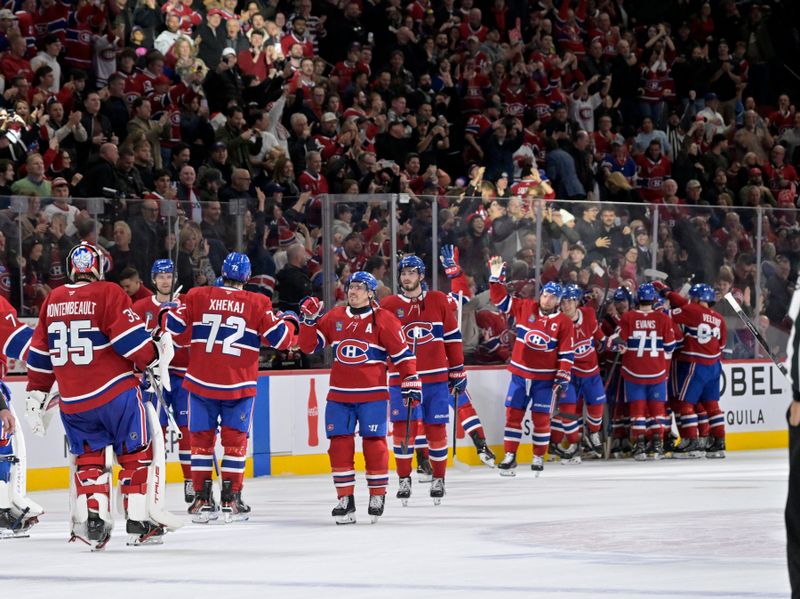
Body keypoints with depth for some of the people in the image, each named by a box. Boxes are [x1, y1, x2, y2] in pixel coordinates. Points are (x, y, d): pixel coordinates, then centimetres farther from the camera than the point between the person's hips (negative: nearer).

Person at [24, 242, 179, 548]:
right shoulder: (108, 294, -8)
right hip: (116, 393, -5)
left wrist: (36, 395, 21)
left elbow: (40, 354, 14)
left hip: (72, 401, 5)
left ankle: (90, 518, 1)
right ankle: (138, 522, 3)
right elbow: (130, 338, -15)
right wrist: (155, 354, 3)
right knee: (137, 454, 7)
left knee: (88, 457, 16)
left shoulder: (53, 300, 9)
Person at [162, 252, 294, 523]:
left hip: (201, 381, 1)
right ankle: (230, 500, 4)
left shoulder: (197, 296, -1)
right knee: (235, 440, 8)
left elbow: (174, 327, -1)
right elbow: (280, 338, -1)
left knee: (201, 439, 9)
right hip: (239, 386, -1)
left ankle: (202, 500, 8)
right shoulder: (258, 304, -3)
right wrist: (288, 322, 20)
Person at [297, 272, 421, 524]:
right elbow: (309, 345, 12)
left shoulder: (384, 319, -2)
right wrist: (308, 320, -2)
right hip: (339, 394, 4)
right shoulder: (334, 317, 10)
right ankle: (345, 499, 6)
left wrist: (411, 382, -6)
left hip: (372, 395, -4)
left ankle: (378, 495, 11)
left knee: (374, 443, -3)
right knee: (339, 444, 0)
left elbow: (402, 353, -2)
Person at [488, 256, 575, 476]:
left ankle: (539, 458, 14)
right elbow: (500, 299, 7)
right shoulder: (525, 308, 2)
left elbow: (566, 353, -4)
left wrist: (563, 377, -9)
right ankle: (510, 457, 7)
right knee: (513, 414, 2)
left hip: (545, 379, -2)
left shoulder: (564, 323, -4)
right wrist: (496, 277, -4)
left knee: (541, 417, 1)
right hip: (520, 373, 2)